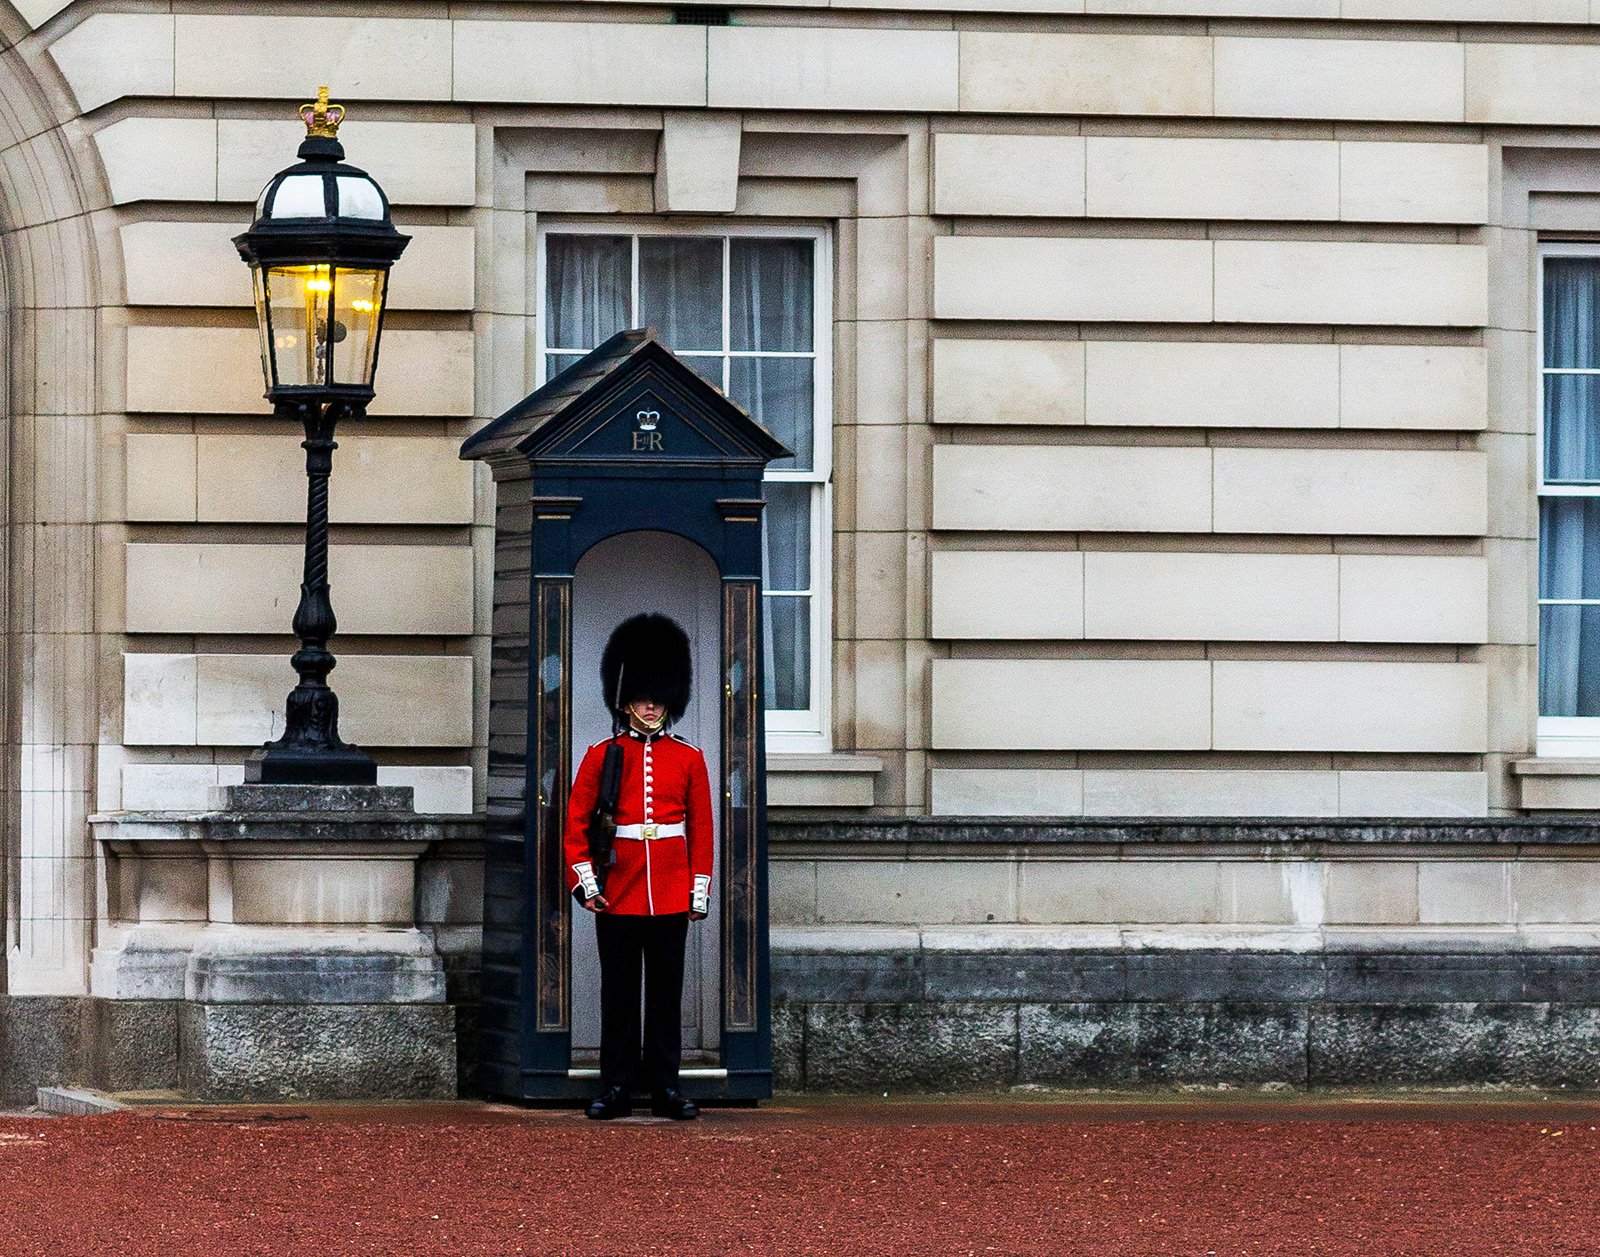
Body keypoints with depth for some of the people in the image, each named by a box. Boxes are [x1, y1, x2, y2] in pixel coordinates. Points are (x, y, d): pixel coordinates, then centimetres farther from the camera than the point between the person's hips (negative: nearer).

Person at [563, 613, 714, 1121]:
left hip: (671, 898, 1)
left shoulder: (688, 759, 7)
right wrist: (585, 881, -7)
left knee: (666, 992, 4)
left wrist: (700, 890, 4)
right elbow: (575, 824, 2)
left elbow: (702, 829, 9)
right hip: (617, 896, -1)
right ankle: (616, 1088, 7)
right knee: (618, 993, 3)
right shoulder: (600, 756, 3)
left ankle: (665, 1086, 9)